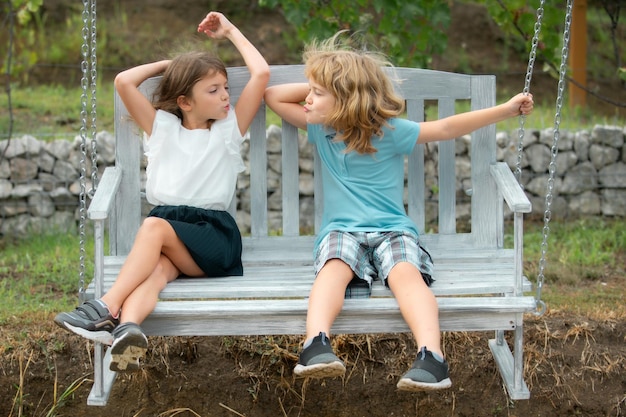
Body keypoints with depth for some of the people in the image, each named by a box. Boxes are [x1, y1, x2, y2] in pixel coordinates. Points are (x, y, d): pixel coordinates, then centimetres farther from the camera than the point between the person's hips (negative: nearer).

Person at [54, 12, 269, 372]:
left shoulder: (229, 129, 14)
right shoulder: (162, 127, 18)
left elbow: (261, 74, 5)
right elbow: (124, 82, 6)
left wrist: (230, 31, 16)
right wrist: (167, 64, 19)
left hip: (215, 237, -2)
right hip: (167, 234, 2)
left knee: (155, 226, -33)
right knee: (156, 270, -35)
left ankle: (108, 307, -46)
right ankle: (127, 330, -66)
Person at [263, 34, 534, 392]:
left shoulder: (388, 131, 1)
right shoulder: (320, 128, 14)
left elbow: (446, 128, 0)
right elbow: (273, 95, 22)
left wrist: (507, 109, -3)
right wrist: (315, 85, 12)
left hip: (393, 230, -2)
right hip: (342, 231, 2)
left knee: (406, 272, -33)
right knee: (334, 268, -33)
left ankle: (432, 357, -52)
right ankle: (316, 345, -57)